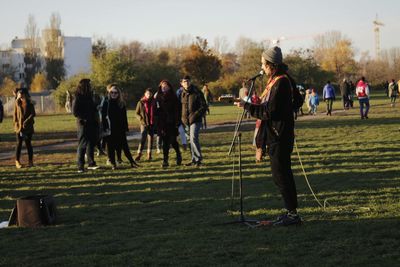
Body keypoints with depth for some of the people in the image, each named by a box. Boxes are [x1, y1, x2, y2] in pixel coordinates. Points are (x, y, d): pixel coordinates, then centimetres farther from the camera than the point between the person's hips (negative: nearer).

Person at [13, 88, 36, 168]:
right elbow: (15, 114, 6)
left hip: (28, 126, -1)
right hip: (19, 126, 1)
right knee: (19, 143, 0)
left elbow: (33, 114, -5)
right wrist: (16, 123, -5)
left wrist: (27, 121, -16)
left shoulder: (29, 103, -1)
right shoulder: (17, 103, 4)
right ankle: (17, 161, 4)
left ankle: (30, 161, 8)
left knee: (28, 143, 3)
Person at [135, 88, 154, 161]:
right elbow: (137, 113, 3)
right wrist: (142, 120, -11)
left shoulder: (153, 102, 6)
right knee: (143, 139, -10)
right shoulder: (141, 102, 0)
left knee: (150, 139, 6)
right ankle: (139, 155, -9)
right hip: (144, 124, -3)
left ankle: (149, 155, 14)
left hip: (152, 124, 3)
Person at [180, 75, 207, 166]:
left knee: (193, 138, -19)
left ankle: (198, 158, -13)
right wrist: (182, 118, 10)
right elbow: (180, 107, 22)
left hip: (195, 120, -6)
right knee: (190, 139, 9)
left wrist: (195, 115, -16)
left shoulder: (197, 93, -6)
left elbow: (204, 107, -6)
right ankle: (194, 159, 17)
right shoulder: (182, 94, 9)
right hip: (186, 121, 6)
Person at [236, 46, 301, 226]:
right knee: (281, 174, 14)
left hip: (279, 138, -10)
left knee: (281, 175, -6)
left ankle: (293, 214, -2)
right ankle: (290, 211, 21)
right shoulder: (277, 81, 15)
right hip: (276, 136, 10)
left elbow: (270, 112, -22)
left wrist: (247, 106, -16)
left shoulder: (281, 83, -18)